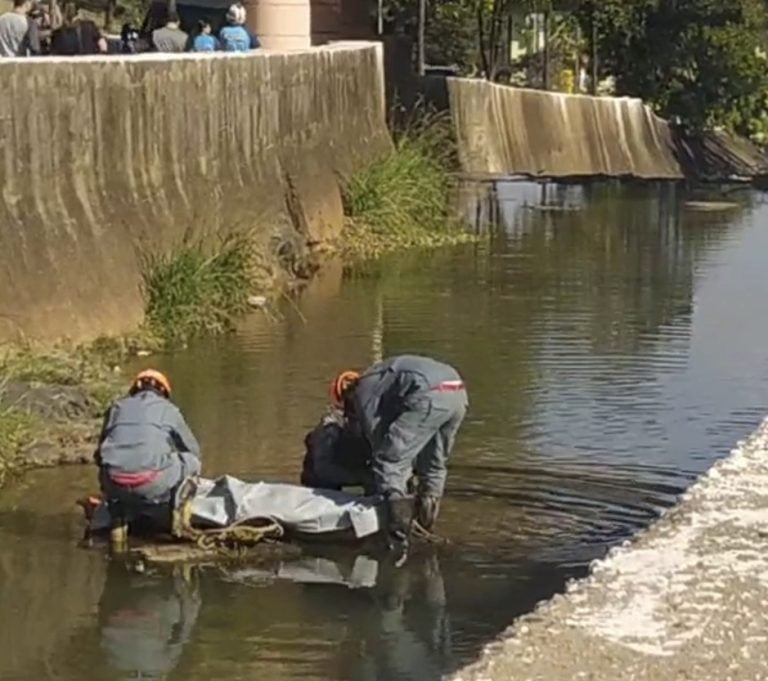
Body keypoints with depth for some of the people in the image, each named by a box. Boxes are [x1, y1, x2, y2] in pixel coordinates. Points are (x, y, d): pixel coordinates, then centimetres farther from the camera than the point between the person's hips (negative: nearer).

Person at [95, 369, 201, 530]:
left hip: (115, 486, 3)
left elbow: (101, 455, 29)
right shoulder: (168, 409, 20)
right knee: (191, 462, 22)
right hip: (152, 484, -3)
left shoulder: (117, 408, 26)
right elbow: (193, 450, 30)